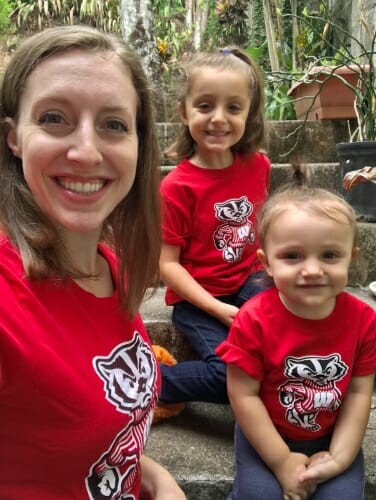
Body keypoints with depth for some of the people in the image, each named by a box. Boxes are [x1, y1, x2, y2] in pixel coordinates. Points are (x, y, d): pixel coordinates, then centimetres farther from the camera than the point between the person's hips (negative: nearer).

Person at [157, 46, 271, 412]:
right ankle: (155, 382, 2)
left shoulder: (257, 165, -1)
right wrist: (217, 309, -20)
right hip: (197, 298, -4)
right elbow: (168, 263, -13)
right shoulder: (177, 187, -16)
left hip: (248, 279, 5)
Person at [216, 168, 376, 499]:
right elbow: (244, 395, -18)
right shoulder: (254, 320, -22)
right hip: (266, 437, -2)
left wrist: (339, 457, -12)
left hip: (331, 437, 2)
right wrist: (282, 462, -16)